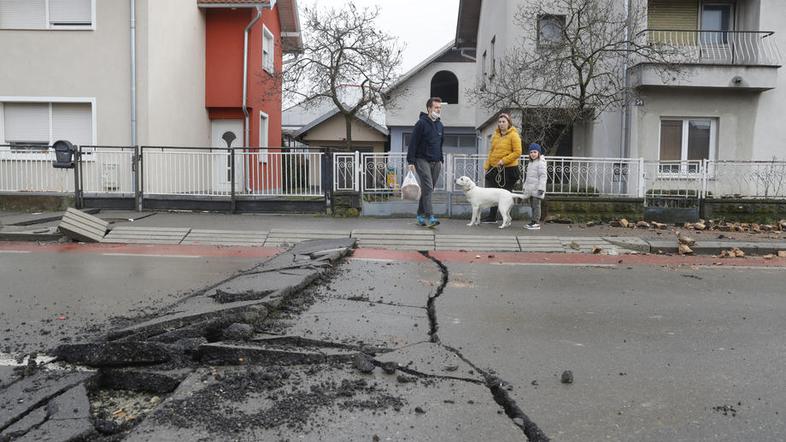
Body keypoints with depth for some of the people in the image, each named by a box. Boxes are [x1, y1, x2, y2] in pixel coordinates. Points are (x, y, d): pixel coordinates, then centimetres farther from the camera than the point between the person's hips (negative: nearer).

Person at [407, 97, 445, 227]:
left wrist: (440, 160, 20)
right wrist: (411, 161, -15)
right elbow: (413, 143, -10)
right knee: (428, 188, -15)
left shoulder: (440, 125, 15)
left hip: (435, 162, 7)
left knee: (427, 189, 9)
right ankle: (430, 217, -20)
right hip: (422, 160, -7)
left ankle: (420, 215, 18)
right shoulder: (421, 123, -7)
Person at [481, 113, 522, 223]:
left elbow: (517, 152, -14)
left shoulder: (513, 135, -8)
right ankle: (492, 217, 23)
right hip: (494, 168, 7)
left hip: (508, 169, -7)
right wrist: (487, 166, 12)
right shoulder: (495, 135, 12)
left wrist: (504, 160, -20)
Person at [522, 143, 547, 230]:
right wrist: (525, 187, 23)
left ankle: (536, 223, -6)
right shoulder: (531, 163, 18)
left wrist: (541, 188, -22)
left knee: (536, 205, -8)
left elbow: (543, 176, -16)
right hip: (531, 189, 9)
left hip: (537, 189, -9)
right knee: (532, 206, 12)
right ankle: (533, 222, 18)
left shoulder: (540, 163, -11)